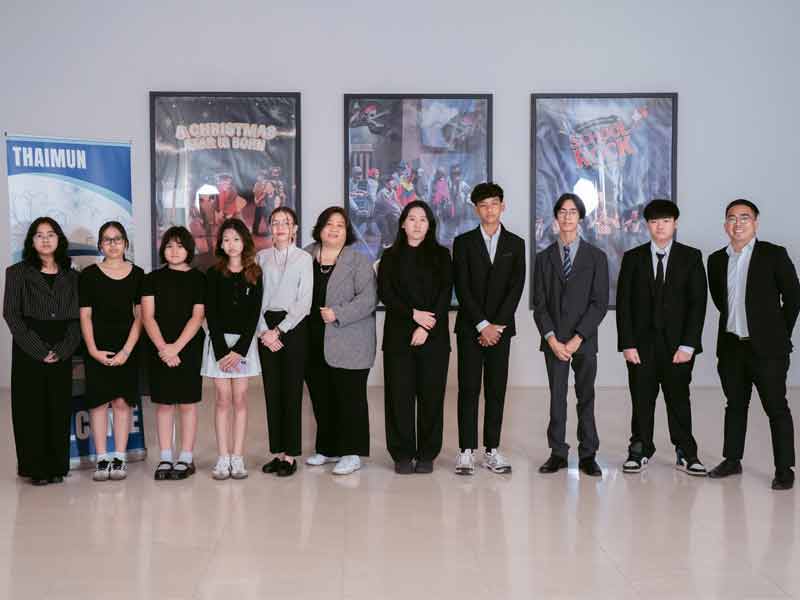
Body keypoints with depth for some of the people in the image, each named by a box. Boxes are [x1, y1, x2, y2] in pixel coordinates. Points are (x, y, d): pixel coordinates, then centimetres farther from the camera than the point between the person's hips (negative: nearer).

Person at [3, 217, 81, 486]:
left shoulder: (70, 276, 11)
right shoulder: (18, 273, 3)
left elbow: (76, 316, 7)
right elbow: (11, 314, -3)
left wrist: (64, 349, -8)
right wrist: (38, 349, -11)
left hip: (62, 352, 2)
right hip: (29, 352, -2)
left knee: (60, 408, 3)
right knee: (31, 408, 0)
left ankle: (57, 466, 12)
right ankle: (36, 468, 8)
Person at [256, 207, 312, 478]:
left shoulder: (303, 258, 1)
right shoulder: (261, 257, 10)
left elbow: (304, 302, -5)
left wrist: (279, 330, -10)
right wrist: (264, 331, -8)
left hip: (293, 326, -3)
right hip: (266, 327, 3)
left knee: (291, 390, -3)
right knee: (272, 390, 5)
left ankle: (290, 455, 3)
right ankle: (277, 452, 12)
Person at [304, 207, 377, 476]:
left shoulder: (359, 262, -2)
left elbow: (367, 299, -11)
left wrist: (338, 314, -19)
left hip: (348, 344, -4)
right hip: (314, 344, 5)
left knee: (349, 397, -2)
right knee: (321, 397, 12)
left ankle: (351, 453, 5)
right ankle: (328, 448, 25)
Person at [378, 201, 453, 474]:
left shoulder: (441, 255, 9)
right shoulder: (391, 256, 10)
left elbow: (446, 293, -1)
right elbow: (384, 292, 0)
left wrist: (426, 328, -11)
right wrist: (414, 314, -13)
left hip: (434, 336, 0)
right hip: (398, 334, 0)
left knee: (431, 393, 0)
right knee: (400, 394, -1)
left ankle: (427, 454, 8)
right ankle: (403, 454, 7)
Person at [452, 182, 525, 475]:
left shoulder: (515, 244, 9)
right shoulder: (464, 242, 4)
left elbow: (516, 288, 0)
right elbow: (462, 288, -4)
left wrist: (498, 325, -9)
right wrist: (482, 325, -11)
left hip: (501, 328, 2)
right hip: (470, 327, -1)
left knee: (496, 390, 3)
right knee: (469, 389, -2)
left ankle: (492, 450, 9)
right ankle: (467, 451, 2)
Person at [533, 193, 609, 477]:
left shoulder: (596, 257, 3)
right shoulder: (544, 258, 8)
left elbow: (600, 303, -3)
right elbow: (539, 304, 4)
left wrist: (576, 339, -11)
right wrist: (552, 340, -8)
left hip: (584, 341, -1)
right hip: (553, 341, 1)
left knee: (586, 398, 3)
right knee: (557, 398, 4)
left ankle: (587, 455, 10)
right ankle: (558, 453, 11)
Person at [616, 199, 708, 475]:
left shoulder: (691, 257, 4)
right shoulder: (632, 258, 6)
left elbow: (698, 302, -2)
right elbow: (623, 303, 2)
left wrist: (688, 344, -9)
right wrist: (627, 343, -6)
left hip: (677, 343, -1)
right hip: (642, 342, 1)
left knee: (678, 398, 5)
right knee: (642, 400, 5)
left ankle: (686, 453, 14)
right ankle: (640, 451, 16)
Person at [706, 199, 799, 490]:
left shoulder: (774, 255, -5)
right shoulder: (717, 260, 7)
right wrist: (735, 324, 12)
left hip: (767, 347, -4)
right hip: (731, 346, 4)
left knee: (777, 408, 0)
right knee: (735, 406, 13)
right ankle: (732, 460, 23)